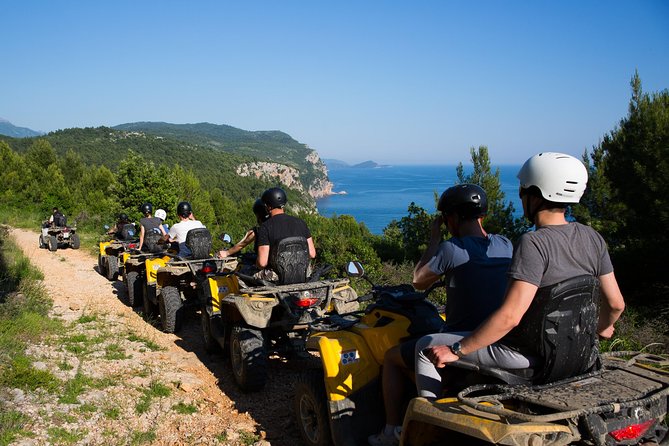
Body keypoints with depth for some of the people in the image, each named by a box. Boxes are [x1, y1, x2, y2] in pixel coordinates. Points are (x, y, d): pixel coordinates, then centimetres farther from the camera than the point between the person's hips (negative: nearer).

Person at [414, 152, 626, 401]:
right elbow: (615, 304, 3)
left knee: (426, 347, 4)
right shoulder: (592, 238, -4)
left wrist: (455, 350, -25)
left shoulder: (533, 243, -26)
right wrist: (602, 329, 24)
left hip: (525, 353, -8)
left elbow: (510, 317, -32)